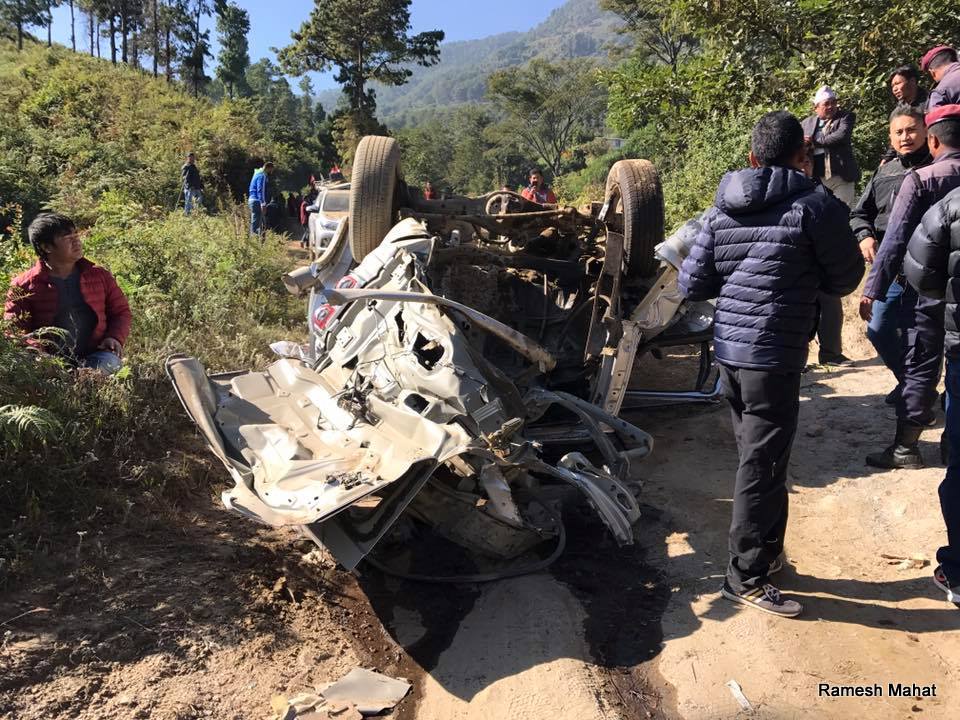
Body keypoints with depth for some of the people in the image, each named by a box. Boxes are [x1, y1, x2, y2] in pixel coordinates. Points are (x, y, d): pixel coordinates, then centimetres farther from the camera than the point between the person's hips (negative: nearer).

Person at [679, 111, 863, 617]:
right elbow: (846, 279, 2)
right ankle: (747, 578, 10)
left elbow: (692, 284, 7)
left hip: (728, 349, 7)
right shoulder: (815, 204, -8)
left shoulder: (722, 209, 7)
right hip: (774, 355, -7)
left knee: (756, 457, 20)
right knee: (763, 466, 1)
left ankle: (766, 552, 34)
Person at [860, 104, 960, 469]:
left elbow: (895, 240, -16)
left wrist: (872, 290, -14)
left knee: (920, 367, 2)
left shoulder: (920, 179, -12)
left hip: (928, 287, -4)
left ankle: (905, 447, 7)